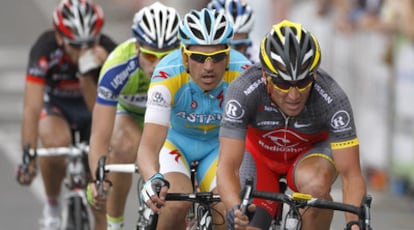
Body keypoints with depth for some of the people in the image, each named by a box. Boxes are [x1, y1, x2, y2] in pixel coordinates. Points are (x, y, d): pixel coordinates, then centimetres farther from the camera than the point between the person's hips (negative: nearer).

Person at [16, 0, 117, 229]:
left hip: (90, 104, 2)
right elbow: (32, 107, -38)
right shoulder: (45, 49, -34)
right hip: (55, 104, -2)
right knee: (56, 143, -33)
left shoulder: (107, 51, -31)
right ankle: (52, 206, -8)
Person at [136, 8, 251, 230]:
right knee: (177, 202, -29)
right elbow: (148, 145, -41)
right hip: (175, 140, -1)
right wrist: (153, 181, -62)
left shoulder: (242, 73, -29)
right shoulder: (168, 76, -33)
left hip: (219, 144, 2)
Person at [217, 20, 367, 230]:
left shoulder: (332, 99, -34)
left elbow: (351, 175, -33)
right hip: (259, 153, 1)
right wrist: (235, 210, -58)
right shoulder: (243, 91, -35)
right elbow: (227, 165, -39)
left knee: (315, 185, -34)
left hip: (311, 152, -1)